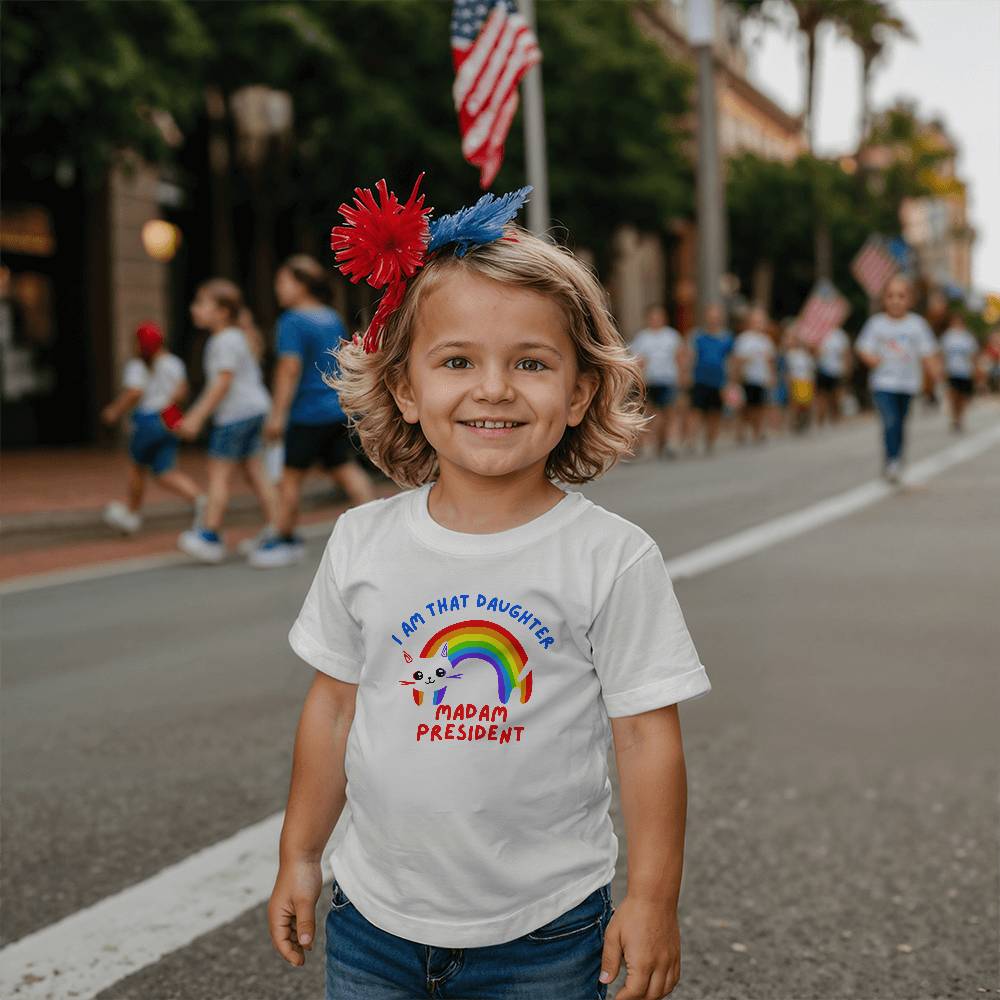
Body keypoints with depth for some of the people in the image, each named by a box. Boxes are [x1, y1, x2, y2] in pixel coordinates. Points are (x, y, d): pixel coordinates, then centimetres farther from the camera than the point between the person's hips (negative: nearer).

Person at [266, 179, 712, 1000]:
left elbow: (647, 731, -9)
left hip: (544, 934, -2)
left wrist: (653, 900, -8)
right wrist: (299, 858, 11)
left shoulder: (613, 560, -12)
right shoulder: (363, 543, -3)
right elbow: (336, 703, 6)